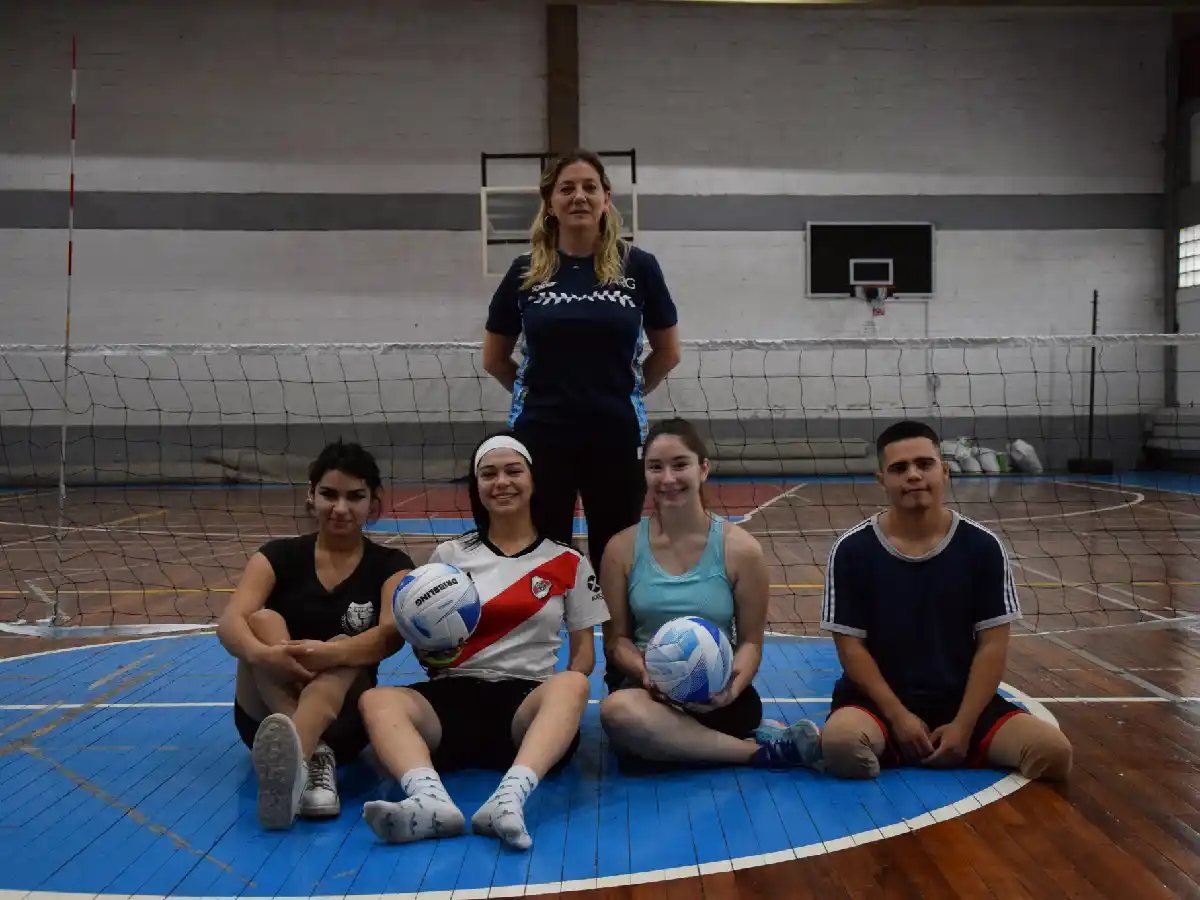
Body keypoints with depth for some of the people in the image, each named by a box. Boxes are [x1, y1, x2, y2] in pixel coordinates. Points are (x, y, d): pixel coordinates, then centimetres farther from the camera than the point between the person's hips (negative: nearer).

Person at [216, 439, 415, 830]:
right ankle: (312, 756, -47)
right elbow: (229, 623, -15)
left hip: (343, 719, -1)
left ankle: (297, 757, -63)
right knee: (264, 620, -25)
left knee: (345, 653, -32)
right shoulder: (280, 555, 4)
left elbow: (391, 635, -20)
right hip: (265, 716, 1)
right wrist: (261, 655, -39)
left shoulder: (390, 565, 2)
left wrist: (332, 654, -41)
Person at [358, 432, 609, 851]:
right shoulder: (449, 555, 16)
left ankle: (510, 798, -56)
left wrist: (564, 695, -7)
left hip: (526, 698, -1)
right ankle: (430, 800, -56)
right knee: (376, 699, -30)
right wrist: (431, 654, -7)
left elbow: (584, 648, 13)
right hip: (455, 695, 1)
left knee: (572, 687, -36)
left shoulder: (568, 562, 12)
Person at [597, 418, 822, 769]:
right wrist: (645, 671, -17)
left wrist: (733, 686, -18)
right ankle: (763, 750, -20)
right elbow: (617, 638, 6)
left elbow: (750, 641, 4)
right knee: (617, 710, -36)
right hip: (649, 689, 3)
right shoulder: (622, 548, 3)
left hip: (716, 695, -2)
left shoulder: (740, 548, -1)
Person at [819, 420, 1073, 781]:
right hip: (880, 699, -2)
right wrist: (898, 717, -14)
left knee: (1053, 752, -21)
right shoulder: (852, 550, -5)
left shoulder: (981, 546, -2)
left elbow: (992, 645, -2)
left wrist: (963, 725, -11)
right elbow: (850, 644, -6)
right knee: (840, 744, -36)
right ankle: (888, 744, 2)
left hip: (961, 701, 3)